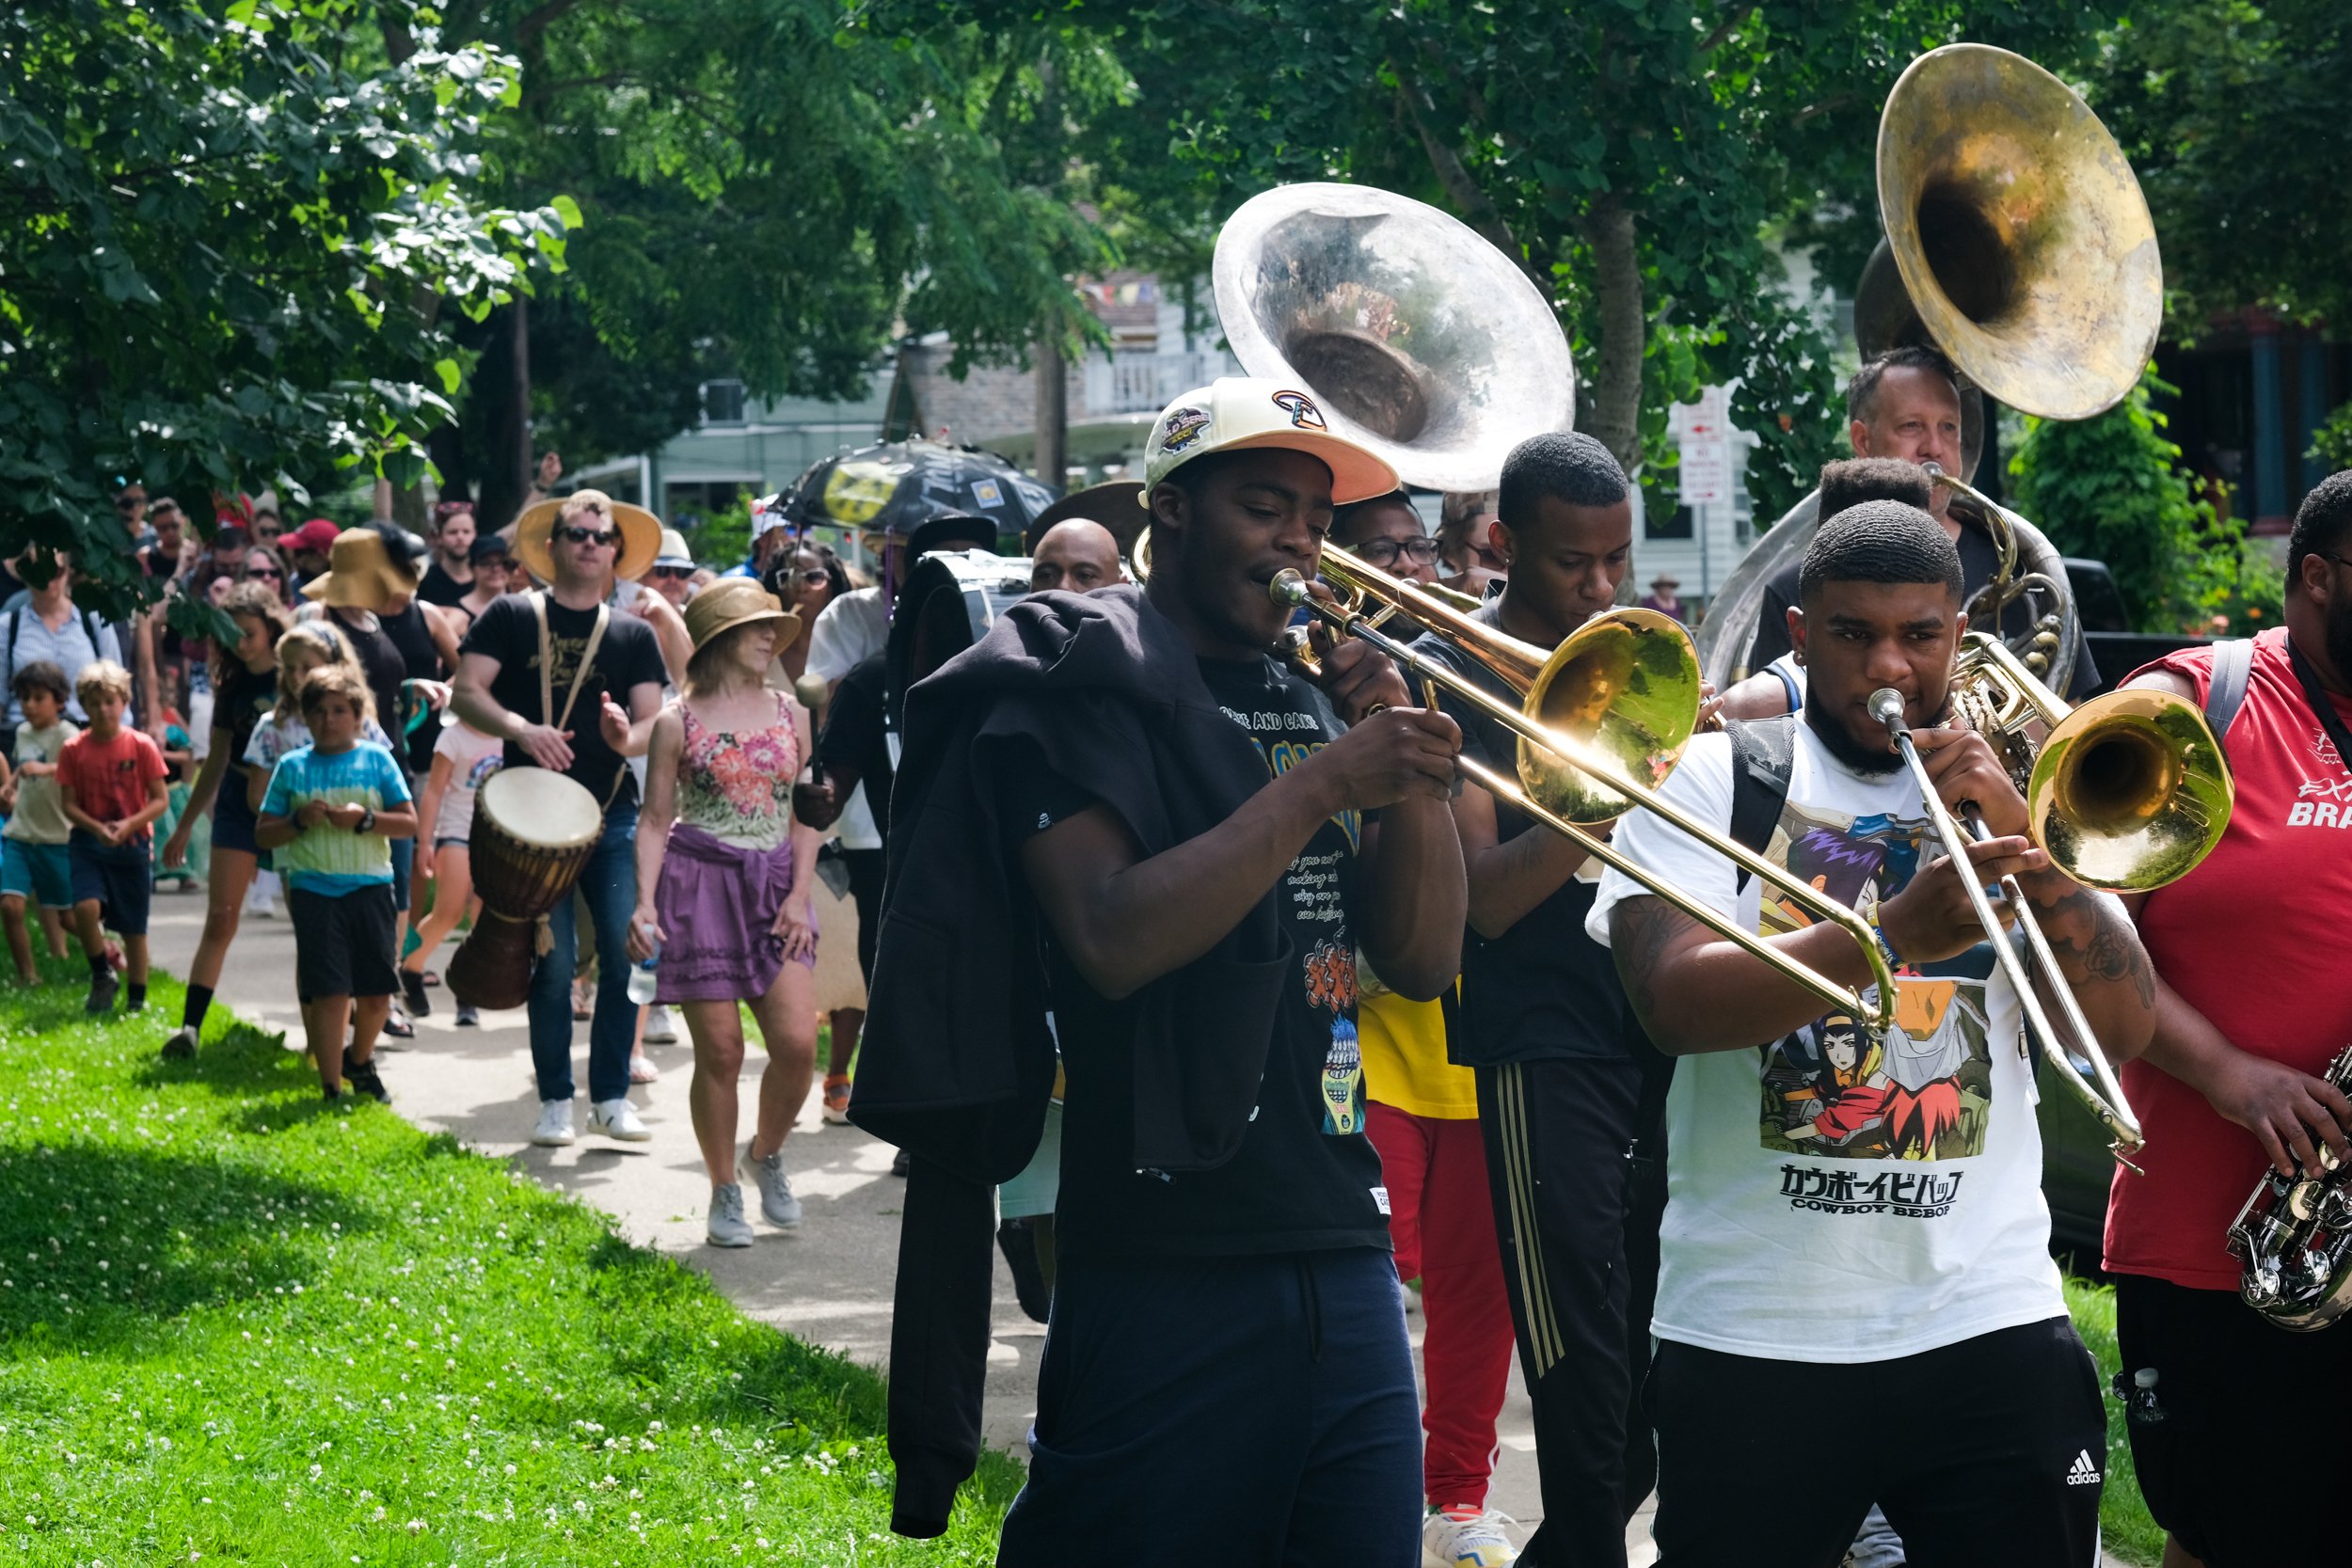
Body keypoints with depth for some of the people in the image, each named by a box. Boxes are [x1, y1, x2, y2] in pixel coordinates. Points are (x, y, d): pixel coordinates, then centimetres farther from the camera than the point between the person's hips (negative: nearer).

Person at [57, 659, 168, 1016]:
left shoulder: (142, 746, -5)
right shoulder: (74, 750, -2)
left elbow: (160, 799, -3)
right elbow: (67, 803, 0)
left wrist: (129, 825, -18)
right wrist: (96, 827, -19)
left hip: (131, 843, 0)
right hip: (87, 843, 0)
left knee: (134, 928, 5)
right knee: (85, 907, -23)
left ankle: (137, 998, 20)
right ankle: (102, 977, -2)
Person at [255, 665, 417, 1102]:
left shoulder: (377, 759, 5)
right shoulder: (292, 766, 6)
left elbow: (410, 822, 1)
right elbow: (263, 835, 8)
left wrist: (365, 819, -14)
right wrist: (299, 821, -10)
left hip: (370, 887, 1)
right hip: (314, 889, -1)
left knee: (376, 993, 4)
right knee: (329, 993, -8)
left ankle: (360, 1061, 33)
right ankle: (332, 1090, -1)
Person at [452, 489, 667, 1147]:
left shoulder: (633, 634, 10)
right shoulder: (513, 617, 5)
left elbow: (653, 721, 4)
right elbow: (466, 692, -3)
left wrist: (628, 738, -20)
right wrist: (520, 728, -21)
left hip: (614, 816, 2)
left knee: (624, 952, -6)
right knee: (554, 961, -3)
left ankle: (611, 1098, 3)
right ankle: (555, 1102, 7)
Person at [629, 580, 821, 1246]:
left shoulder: (790, 713, 9)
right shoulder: (678, 722, 0)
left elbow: (806, 813, 11)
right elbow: (656, 820, 1)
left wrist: (800, 893, -1)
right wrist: (645, 902, -10)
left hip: (774, 885, 3)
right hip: (702, 884, -3)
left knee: (797, 1042, -9)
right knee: (720, 1050, -2)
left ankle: (766, 1154, 17)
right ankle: (724, 1192, 13)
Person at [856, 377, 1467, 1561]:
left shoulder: (1316, 698, 15)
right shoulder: (1075, 692, -3)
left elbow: (1423, 962, 11)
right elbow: (1114, 940, -19)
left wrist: (1410, 772, -4)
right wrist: (1323, 782, -18)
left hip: (1345, 1259, 6)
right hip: (1169, 1276, -6)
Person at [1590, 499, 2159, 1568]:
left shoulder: (2019, 791, 11)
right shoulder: (1711, 781, 3)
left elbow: (2124, 1030, 1)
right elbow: (1675, 1002, -14)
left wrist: (2025, 844, -12)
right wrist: (1895, 932, -27)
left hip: (1990, 1323, 2)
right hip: (1752, 1336, -2)